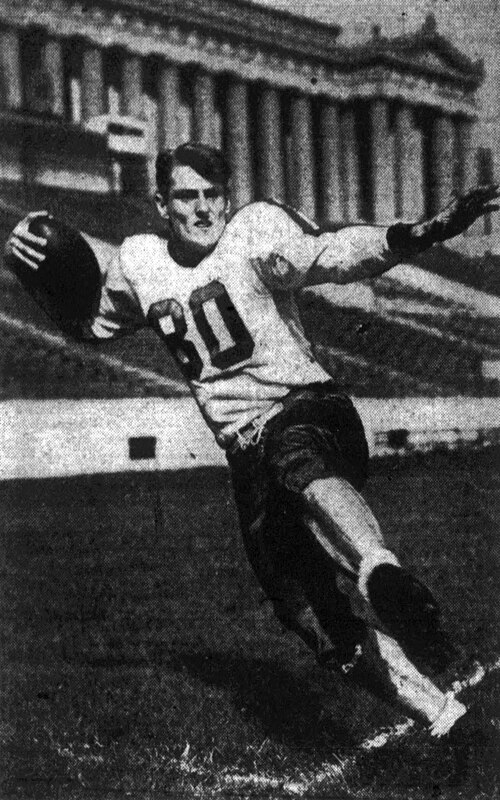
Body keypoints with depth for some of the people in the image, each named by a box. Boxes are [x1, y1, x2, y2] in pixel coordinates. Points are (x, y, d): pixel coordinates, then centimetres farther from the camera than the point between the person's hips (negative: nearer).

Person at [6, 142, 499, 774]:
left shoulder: (256, 230, -4)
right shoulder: (139, 262, 12)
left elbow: (332, 254, -20)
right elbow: (88, 323, 28)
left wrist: (418, 235, -39)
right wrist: (38, 265, 10)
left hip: (306, 407, -5)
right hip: (246, 449, 6)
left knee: (298, 457, -43)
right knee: (313, 610, -1)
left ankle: (380, 571, -69)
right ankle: (437, 712, 7)